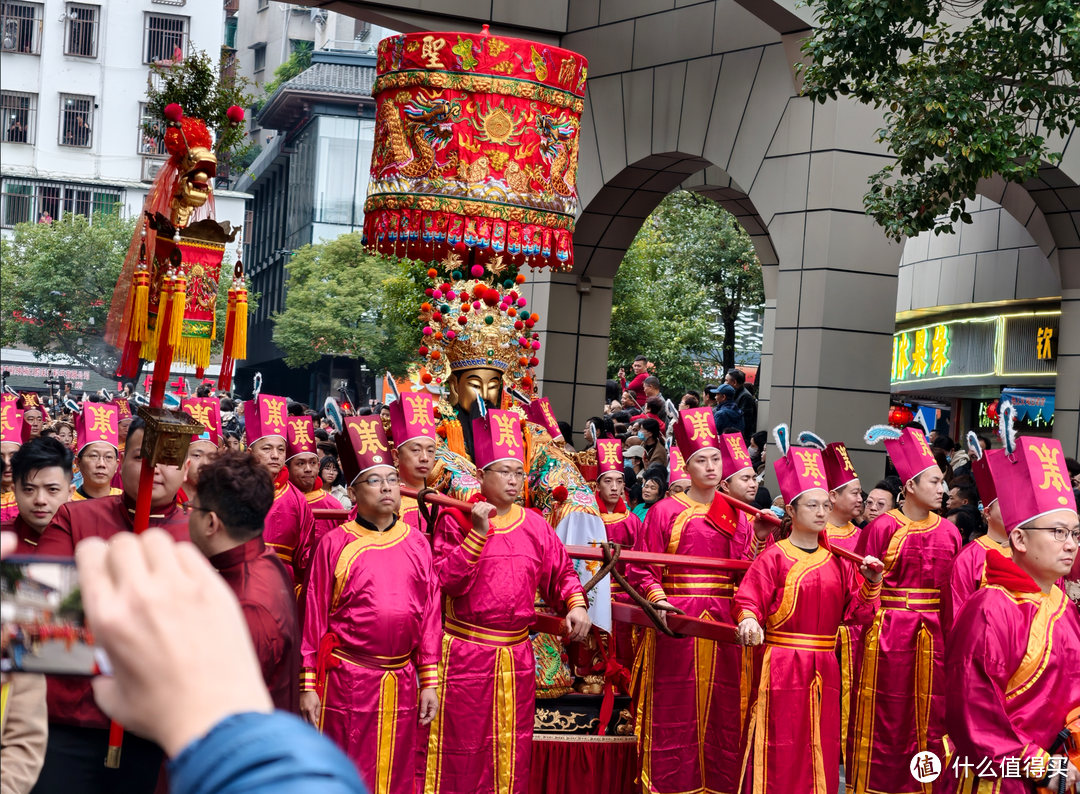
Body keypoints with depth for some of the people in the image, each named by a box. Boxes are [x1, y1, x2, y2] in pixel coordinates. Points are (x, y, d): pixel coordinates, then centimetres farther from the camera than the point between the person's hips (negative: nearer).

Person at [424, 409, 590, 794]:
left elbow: (561, 572, 11)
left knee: (511, 747, 12)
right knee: (463, 747, 4)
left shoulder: (534, 525, 6)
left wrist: (576, 603, -8)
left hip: (516, 654, 4)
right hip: (466, 651, -4)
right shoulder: (456, 519, -5)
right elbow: (447, 581, -14)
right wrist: (478, 533, -20)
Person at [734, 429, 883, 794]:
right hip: (781, 666, -5)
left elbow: (857, 613, 6)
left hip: (823, 669, 5)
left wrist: (871, 584, -10)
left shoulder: (837, 562, 10)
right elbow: (748, 600, -13)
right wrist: (749, 620, -34)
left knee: (820, 754, 9)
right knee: (781, 754, -1)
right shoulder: (773, 558, -4)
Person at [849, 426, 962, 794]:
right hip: (889, 635, -4)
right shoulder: (882, 528, -7)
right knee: (886, 721, 4)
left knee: (930, 720, 8)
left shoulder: (948, 532, 6)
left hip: (935, 638, 4)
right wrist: (865, 632, -12)